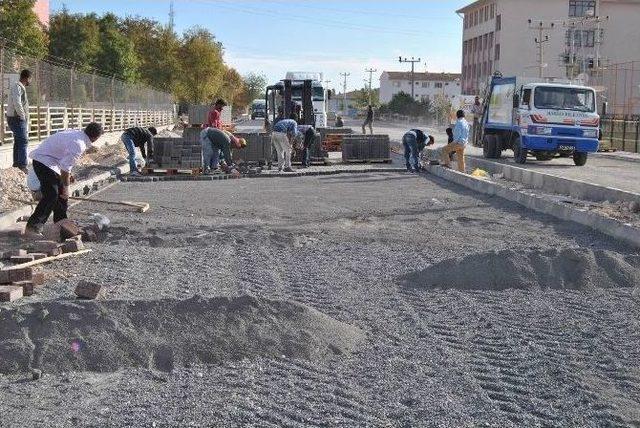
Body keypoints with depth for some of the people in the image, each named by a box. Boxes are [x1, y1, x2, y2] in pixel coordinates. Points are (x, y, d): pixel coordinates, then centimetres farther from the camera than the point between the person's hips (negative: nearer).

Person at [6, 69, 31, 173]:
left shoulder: (21, 87, 17)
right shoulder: (17, 87, -14)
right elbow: (17, 103, -26)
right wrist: (23, 116, -16)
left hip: (20, 119, 10)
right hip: (16, 119, -10)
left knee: (18, 141, 13)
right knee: (23, 141, -14)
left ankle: (16, 164, 20)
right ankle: (22, 165, -18)